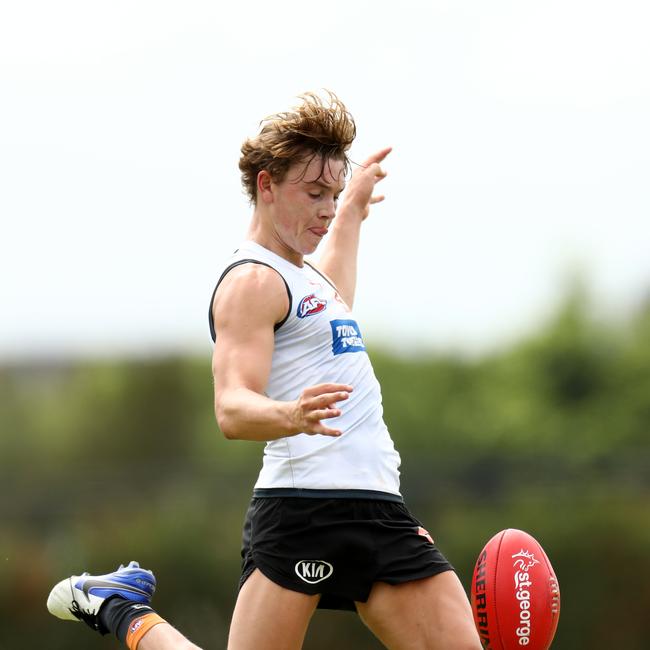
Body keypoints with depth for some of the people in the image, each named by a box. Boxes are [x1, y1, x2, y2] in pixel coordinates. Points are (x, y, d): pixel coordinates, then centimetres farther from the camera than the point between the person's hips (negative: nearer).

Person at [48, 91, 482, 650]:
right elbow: (232, 409, -20)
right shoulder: (251, 280, -7)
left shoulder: (300, 272, 23)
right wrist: (290, 415, -40)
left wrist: (352, 213, 58)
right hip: (303, 511, -8)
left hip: (380, 507, 9)